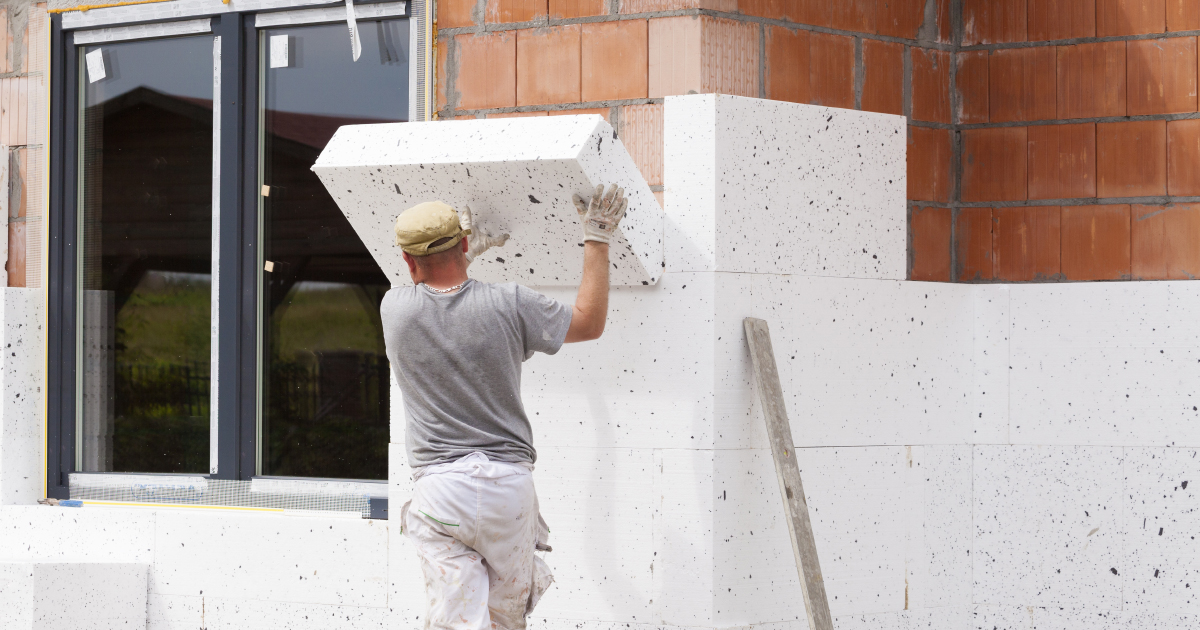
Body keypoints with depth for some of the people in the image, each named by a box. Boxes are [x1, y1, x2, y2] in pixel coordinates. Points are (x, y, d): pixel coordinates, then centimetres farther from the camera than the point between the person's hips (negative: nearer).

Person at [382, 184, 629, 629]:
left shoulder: (394, 308, -2)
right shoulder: (509, 305, -5)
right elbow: (590, 322, 10)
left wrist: (467, 254, 38)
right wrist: (597, 238, 15)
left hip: (438, 488, -1)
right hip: (508, 483, 1)